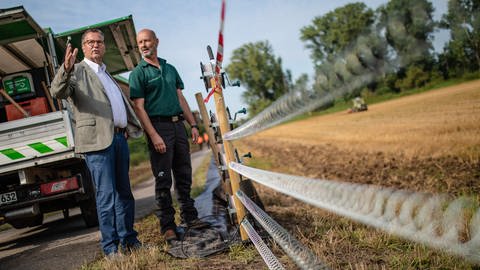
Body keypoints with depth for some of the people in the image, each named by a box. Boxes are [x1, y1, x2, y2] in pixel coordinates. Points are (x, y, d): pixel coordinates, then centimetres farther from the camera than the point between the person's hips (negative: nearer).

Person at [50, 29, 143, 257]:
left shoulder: (106, 74, 25)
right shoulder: (77, 71, 1)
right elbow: (58, 92, -17)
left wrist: (130, 126, 25)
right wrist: (66, 69, -34)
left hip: (119, 137, 8)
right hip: (97, 140, -7)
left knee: (124, 193, 11)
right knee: (106, 194, -7)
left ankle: (128, 239, 20)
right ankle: (110, 247, 0)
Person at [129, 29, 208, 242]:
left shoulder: (170, 69, 16)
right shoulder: (138, 73, -1)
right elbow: (139, 108, -9)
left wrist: (193, 124, 9)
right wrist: (154, 136, -18)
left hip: (178, 125, 6)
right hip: (158, 126, -6)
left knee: (184, 175, 10)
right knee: (163, 179, -3)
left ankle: (189, 217, 20)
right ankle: (167, 225, 3)